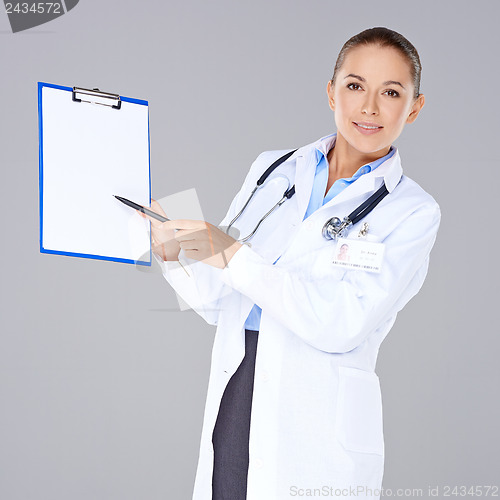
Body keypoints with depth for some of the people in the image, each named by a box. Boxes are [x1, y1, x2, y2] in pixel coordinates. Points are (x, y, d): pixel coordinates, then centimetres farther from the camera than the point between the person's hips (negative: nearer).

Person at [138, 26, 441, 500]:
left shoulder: (412, 212, -3)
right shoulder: (271, 169, 10)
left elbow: (343, 323, -16)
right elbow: (216, 301, 12)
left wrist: (233, 255, -20)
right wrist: (170, 249, -7)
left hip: (317, 433, -3)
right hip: (231, 407, 4)